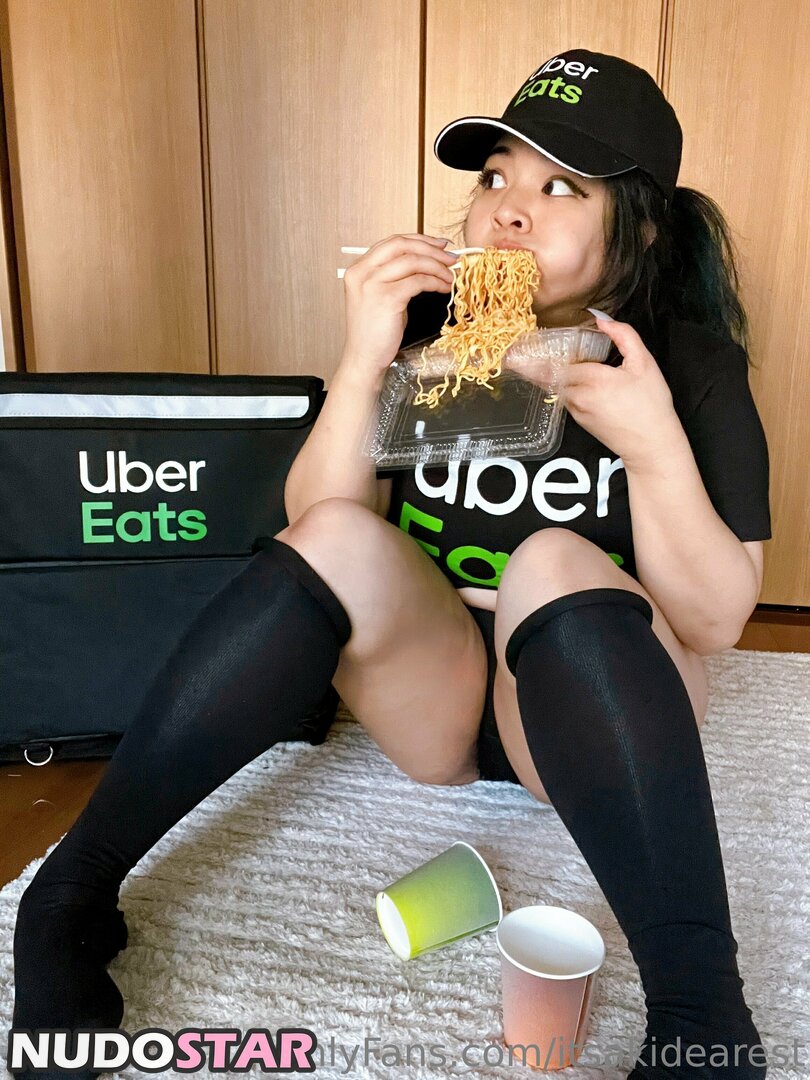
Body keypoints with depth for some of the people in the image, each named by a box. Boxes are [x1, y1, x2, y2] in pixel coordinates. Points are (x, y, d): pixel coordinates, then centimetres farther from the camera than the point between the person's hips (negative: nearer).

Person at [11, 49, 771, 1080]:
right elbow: (310, 531, -8)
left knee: (553, 563, -32)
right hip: (427, 683, 2)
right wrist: (361, 364, -21)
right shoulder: (428, 325, -3)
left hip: (604, 706, -1)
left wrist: (656, 448, -26)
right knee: (342, 538, -27)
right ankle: (70, 893, -20)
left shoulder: (694, 365, -7)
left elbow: (714, 623, -11)